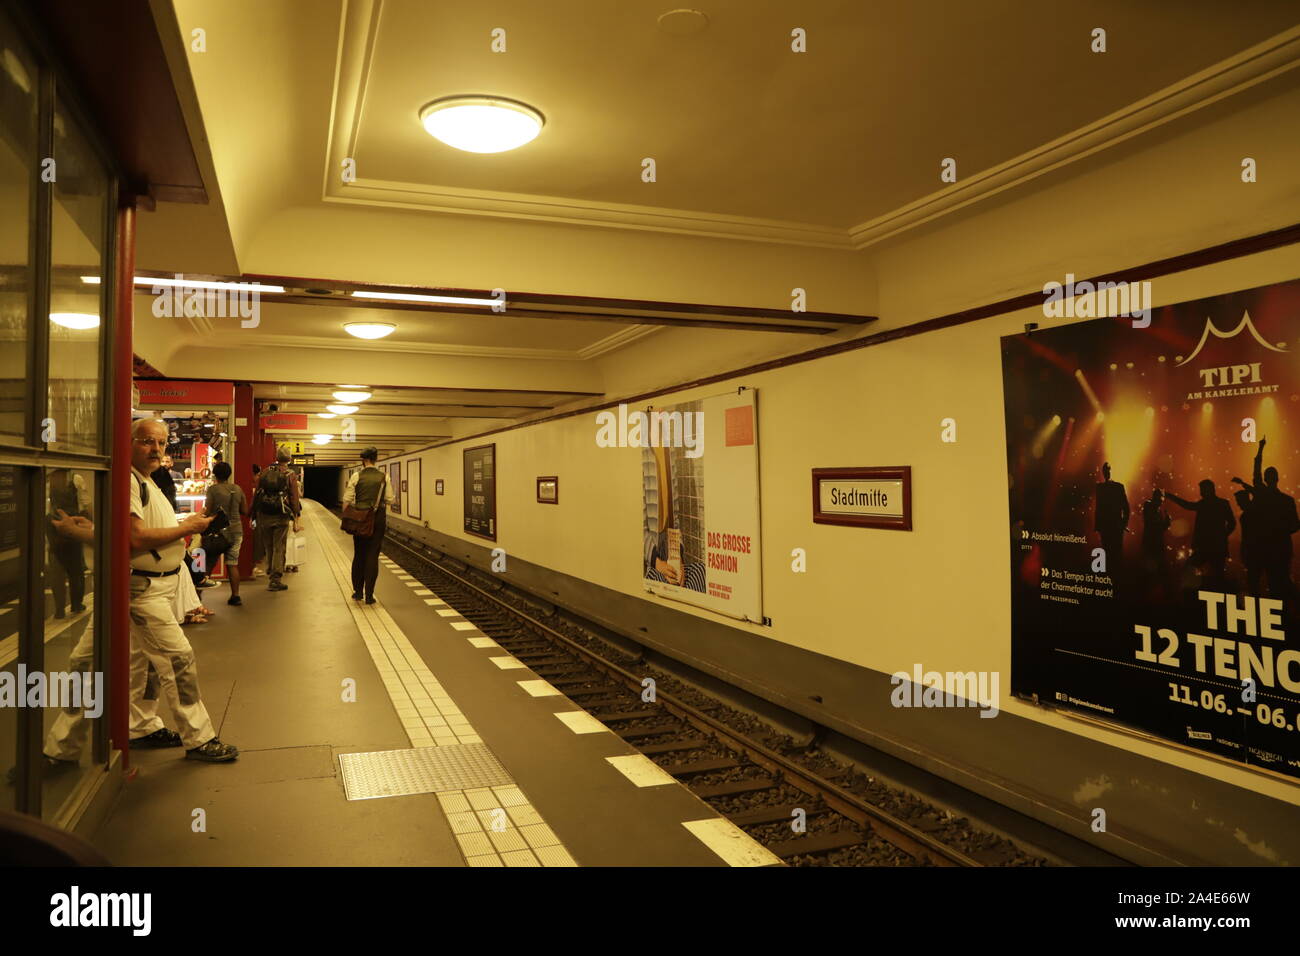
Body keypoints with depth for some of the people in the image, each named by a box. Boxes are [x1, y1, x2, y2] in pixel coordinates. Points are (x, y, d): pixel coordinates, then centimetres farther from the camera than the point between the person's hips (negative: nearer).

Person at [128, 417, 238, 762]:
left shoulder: (146, 482, 16)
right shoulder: (128, 480, -18)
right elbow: (136, 538, -26)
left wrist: (186, 524, 3)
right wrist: (187, 528, -18)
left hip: (155, 585, 11)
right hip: (143, 587, -11)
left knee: (140, 659, 20)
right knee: (179, 659, -8)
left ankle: (141, 725, 33)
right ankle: (198, 739, -1)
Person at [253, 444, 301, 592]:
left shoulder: (265, 472, 6)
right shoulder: (290, 475, -4)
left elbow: (256, 494, 7)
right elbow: (294, 498, -7)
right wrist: (296, 519, -5)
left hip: (264, 515, 3)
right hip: (281, 516, -3)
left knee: (268, 546, 16)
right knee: (279, 548, 2)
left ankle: (270, 571, 24)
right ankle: (275, 579, 1)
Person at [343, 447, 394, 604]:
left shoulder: (356, 476, -3)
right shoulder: (384, 476, -1)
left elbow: (347, 500, -5)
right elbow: (389, 499, -2)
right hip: (379, 518, 0)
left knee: (359, 554, 14)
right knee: (373, 556, 3)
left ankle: (357, 591, 22)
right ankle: (369, 595, 2)